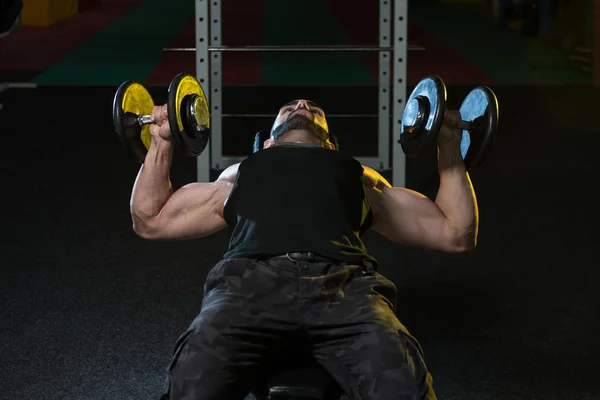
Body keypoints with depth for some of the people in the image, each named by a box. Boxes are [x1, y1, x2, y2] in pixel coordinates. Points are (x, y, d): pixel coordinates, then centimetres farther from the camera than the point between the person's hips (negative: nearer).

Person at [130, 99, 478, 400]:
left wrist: (450, 147, 34)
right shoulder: (241, 175, 43)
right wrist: (162, 142, 36)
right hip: (252, 281, 0)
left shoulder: (360, 177, 41)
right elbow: (151, 220, 42)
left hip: (343, 284, 0)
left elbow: (457, 233, 36)